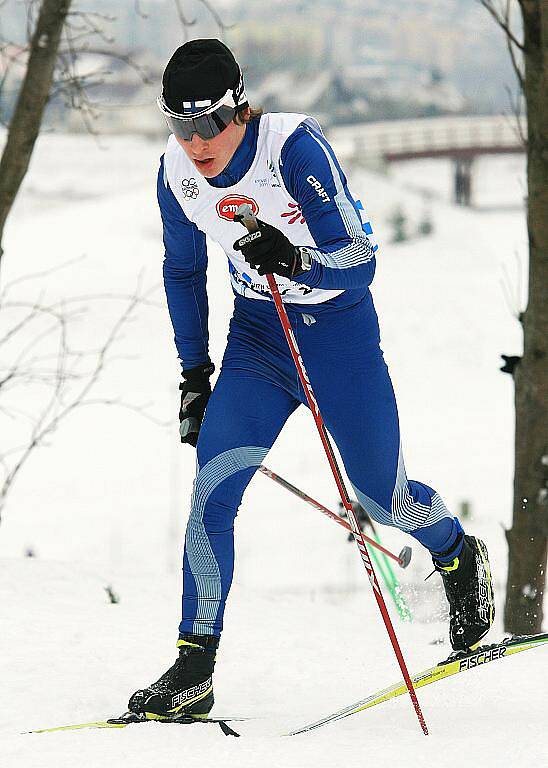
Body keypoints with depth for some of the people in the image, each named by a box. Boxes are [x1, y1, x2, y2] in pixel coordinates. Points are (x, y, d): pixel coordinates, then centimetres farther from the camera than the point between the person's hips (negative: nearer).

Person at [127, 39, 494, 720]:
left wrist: (296, 259, -45)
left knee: (381, 496, 7)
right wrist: (194, 373, 8)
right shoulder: (178, 172, -9)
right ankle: (193, 672, -10)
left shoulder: (294, 148, -25)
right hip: (256, 333, 4)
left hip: (338, 327, -4)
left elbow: (359, 262, -26)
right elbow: (184, 273, 9)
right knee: (211, 492, -13)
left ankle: (461, 562, 41)